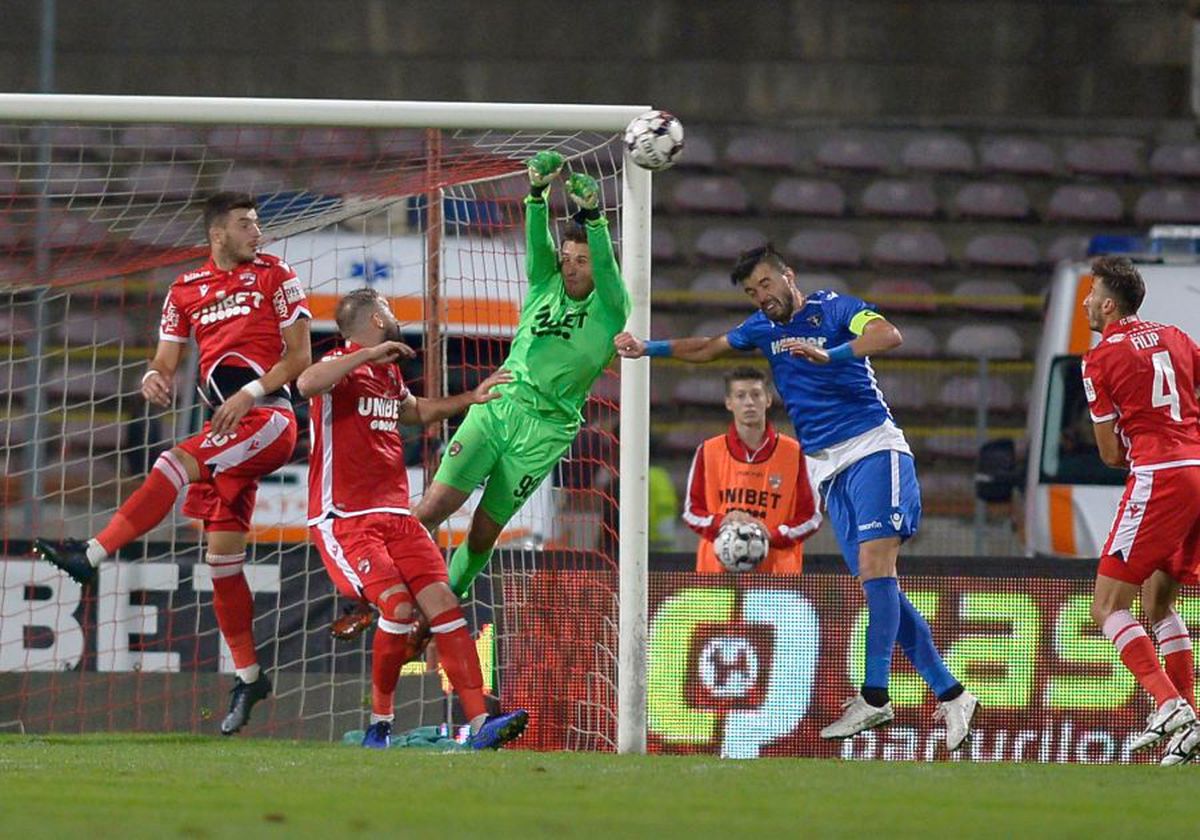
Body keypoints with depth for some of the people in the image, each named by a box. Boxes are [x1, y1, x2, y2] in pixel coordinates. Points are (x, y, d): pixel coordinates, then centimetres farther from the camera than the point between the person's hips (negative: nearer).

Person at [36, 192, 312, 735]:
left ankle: (93, 554, -30)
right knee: (222, 552, 1)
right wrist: (154, 379, -8)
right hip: (227, 428, 5)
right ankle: (247, 675, 8)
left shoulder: (274, 276, 4)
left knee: (177, 464, -27)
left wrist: (252, 392, -14)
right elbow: (165, 362, 16)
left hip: (269, 416, -5)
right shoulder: (186, 291, 16)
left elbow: (300, 355, 0)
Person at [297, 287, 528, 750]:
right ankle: (379, 723, -6)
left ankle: (480, 723, -12)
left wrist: (471, 398, 38)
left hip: (395, 516, 8)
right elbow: (307, 384, -33)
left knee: (442, 602, -8)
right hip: (345, 521, -8)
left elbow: (417, 412, 41)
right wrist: (368, 353, -32)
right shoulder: (344, 365, -8)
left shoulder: (389, 371, 18)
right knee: (398, 606, -23)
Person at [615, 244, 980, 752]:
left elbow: (888, 336, -23)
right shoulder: (764, 329, 16)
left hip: (872, 448, -7)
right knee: (877, 585, -3)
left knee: (875, 567, -19)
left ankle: (875, 697, -23)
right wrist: (646, 348, 21)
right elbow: (706, 348, 31)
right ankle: (950, 694, -2)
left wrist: (829, 355, -36)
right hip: (828, 469, 7)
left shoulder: (833, 308, -5)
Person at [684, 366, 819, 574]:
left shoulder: (793, 453, 4)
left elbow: (810, 517, 6)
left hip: (777, 571, -1)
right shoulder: (708, 452, 7)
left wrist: (773, 535, -12)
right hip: (718, 570, 1)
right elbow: (692, 512, 10)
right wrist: (721, 522, -12)